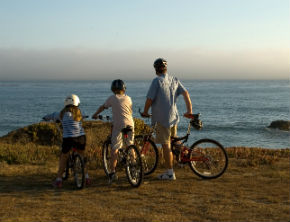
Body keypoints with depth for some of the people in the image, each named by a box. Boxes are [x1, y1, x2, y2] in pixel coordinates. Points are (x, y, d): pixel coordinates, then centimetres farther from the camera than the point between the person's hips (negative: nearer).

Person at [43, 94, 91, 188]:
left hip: (68, 138, -1)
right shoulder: (78, 112, 10)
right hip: (81, 137, 1)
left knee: (63, 158, 16)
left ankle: (58, 180, 15)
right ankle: (86, 178, 23)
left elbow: (54, 115, 27)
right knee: (82, 156, 23)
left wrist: (46, 117, 50)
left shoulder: (62, 113, 9)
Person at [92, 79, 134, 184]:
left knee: (115, 149, -5)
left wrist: (95, 115, 32)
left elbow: (102, 107, 15)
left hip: (119, 125, -4)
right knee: (130, 146, 19)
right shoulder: (128, 98, 11)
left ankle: (112, 172, -13)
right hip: (130, 124, 4)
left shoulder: (112, 98, 2)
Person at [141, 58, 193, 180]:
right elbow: (185, 93, 3)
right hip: (174, 117, 7)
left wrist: (145, 112, 3)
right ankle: (170, 169, 21)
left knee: (166, 145, -2)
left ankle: (170, 173, 1)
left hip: (162, 118, -7)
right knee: (171, 143, 17)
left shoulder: (157, 81, -11)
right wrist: (189, 111, 3)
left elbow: (149, 99, -13)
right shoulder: (174, 80, 9)